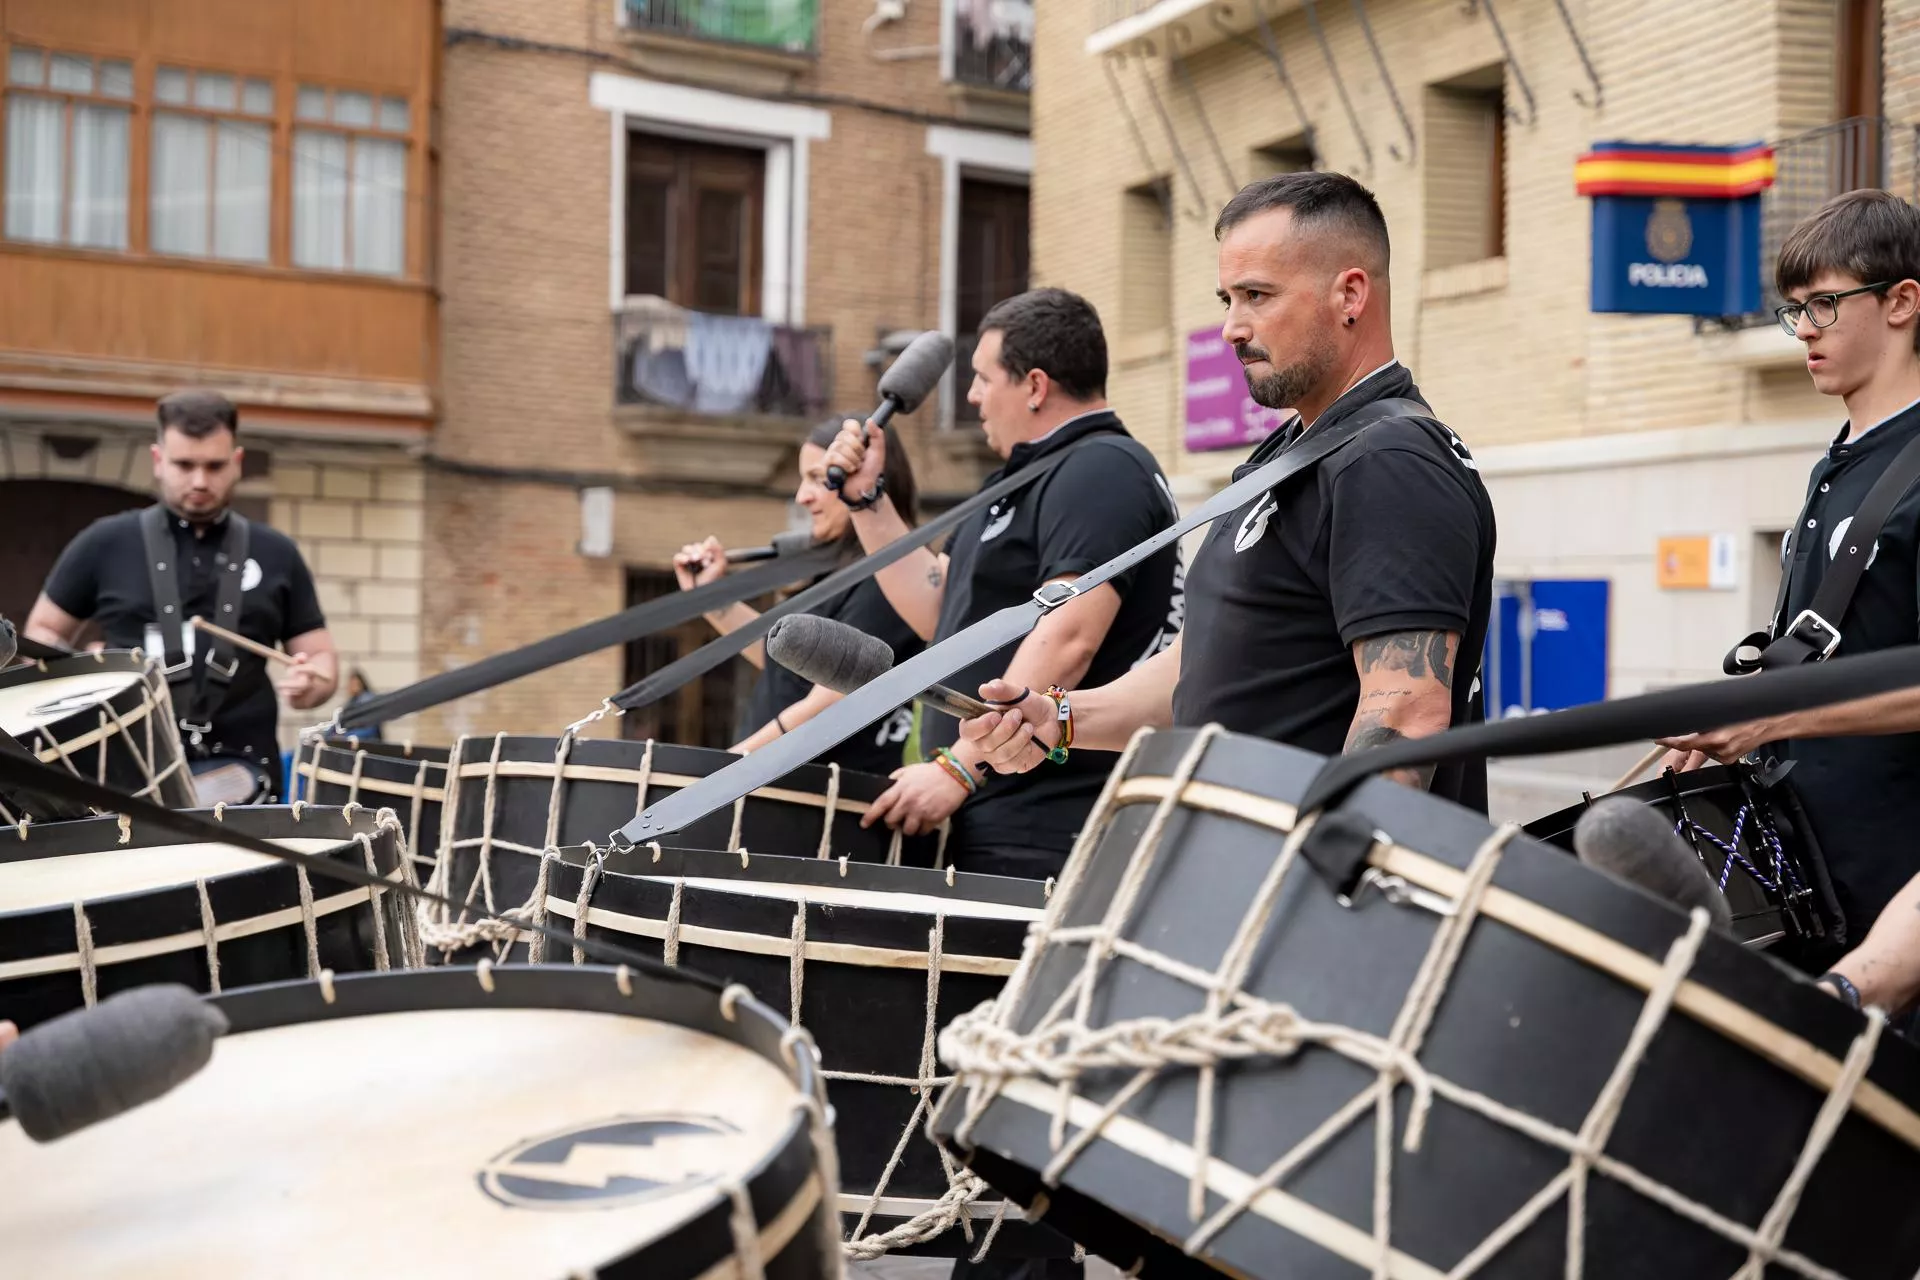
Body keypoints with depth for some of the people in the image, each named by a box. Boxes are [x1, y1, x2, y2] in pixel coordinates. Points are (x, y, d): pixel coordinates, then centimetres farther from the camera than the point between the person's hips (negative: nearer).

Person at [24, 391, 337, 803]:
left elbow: (320, 655, 12)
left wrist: (310, 683, -11)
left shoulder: (275, 554, 10)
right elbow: (43, 630, 15)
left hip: (240, 775, 1)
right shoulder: (106, 544, 6)